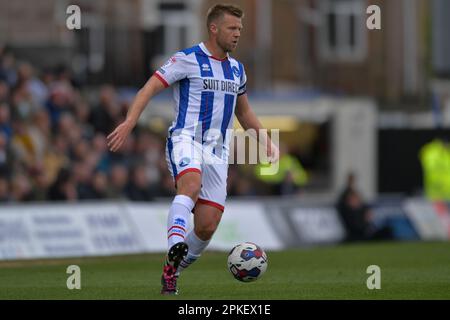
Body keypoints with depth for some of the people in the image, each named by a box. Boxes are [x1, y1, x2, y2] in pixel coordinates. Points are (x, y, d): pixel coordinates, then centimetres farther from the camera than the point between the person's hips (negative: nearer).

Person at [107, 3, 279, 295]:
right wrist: (129, 122, -24)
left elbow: (244, 112, 33)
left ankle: (171, 272, 18)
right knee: (191, 184, -39)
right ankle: (175, 246, -54)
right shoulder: (187, 60, -2)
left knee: (207, 227, -3)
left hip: (217, 151, 6)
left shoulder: (237, 69, 18)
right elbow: (149, 89, -9)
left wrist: (265, 140, 20)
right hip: (186, 139, -6)